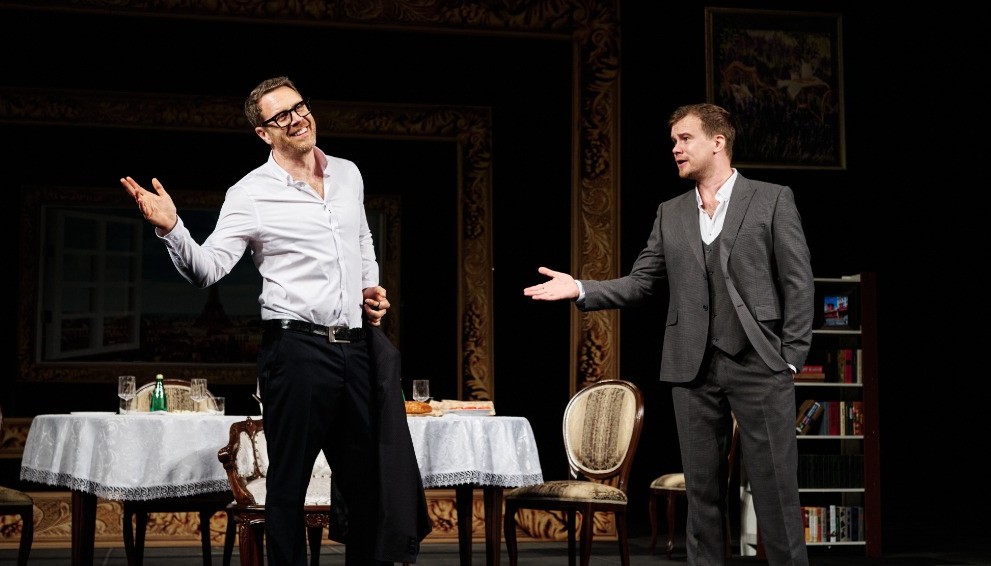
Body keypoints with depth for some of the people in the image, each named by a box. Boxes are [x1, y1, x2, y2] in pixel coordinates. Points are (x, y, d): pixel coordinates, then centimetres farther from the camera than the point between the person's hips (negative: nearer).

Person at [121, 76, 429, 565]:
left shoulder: (348, 174, 12)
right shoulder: (250, 194, -5)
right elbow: (208, 269, -12)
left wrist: (371, 288, 12)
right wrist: (170, 228, -28)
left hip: (355, 345, 5)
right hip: (296, 348, -5)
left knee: (365, 478, 12)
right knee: (289, 480, 2)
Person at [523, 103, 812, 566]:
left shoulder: (772, 200, 1)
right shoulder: (670, 214, 13)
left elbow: (798, 283, -1)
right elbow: (640, 284, 11)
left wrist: (791, 356, -6)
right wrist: (581, 289, -4)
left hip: (759, 365, -4)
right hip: (693, 369, 4)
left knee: (775, 487, -2)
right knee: (702, 489, 8)